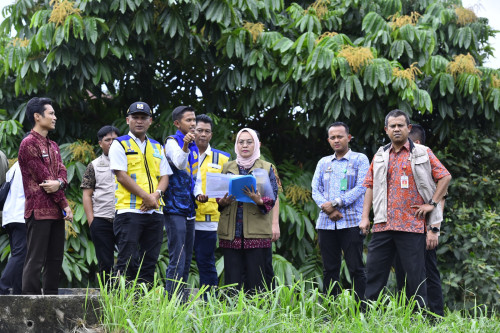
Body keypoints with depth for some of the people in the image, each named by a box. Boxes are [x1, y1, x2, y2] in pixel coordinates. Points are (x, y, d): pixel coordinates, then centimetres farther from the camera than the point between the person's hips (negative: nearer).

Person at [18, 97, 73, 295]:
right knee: (35, 260, -9)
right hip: (39, 210, -8)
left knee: (55, 259, 8)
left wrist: (59, 183, -17)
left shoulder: (53, 146, 21)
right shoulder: (29, 144, -8)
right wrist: (64, 205, -11)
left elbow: (62, 172, 8)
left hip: (56, 211, 9)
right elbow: (43, 176, -12)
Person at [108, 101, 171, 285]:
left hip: (154, 211, 5)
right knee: (127, 261, -10)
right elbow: (121, 175, -6)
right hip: (129, 210, -5)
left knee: (150, 261, 4)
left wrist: (156, 194, -8)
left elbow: (164, 176, 14)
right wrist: (146, 196, -13)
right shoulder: (120, 144, 4)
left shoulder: (157, 148, 20)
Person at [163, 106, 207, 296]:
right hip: (174, 209, -8)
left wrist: (199, 194, 4)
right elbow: (179, 164, -26)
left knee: (186, 261, 10)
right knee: (177, 260, -12)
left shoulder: (194, 148, 17)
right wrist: (185, 146, -43)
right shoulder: (172, 142, -6)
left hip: (189, 210, 8)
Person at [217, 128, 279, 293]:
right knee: (232, 280, -1)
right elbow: (218, 194, 17)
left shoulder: (266, 168, 11)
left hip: (257, 232, -2)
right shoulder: (227, 167, 18)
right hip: (230, 232, 2)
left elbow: (273, 196, 1)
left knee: (255, 280, -5)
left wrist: (258, 200, -20)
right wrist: (222, 202, -6)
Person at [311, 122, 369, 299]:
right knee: (329, 269, 5)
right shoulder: (323, 163, 19)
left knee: (356, 268, -6)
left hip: (351, 222, -4)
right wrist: (327, 208, -8)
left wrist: (336, 203, -13)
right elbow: (316, 190, 10)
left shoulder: (360, 159, 6)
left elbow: (360, 188, -5)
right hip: (326, 223, 4)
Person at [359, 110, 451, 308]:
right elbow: (370, 186, 15)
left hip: (412, 224, -4)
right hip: (383, 224, 4)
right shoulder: (380, 156, 15)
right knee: (374, 271, 2)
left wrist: (432, 203, -5)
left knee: (415, 274, -1)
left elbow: (445, 177, 4)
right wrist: (365, 217, 7)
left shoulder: (422, 153, 5)